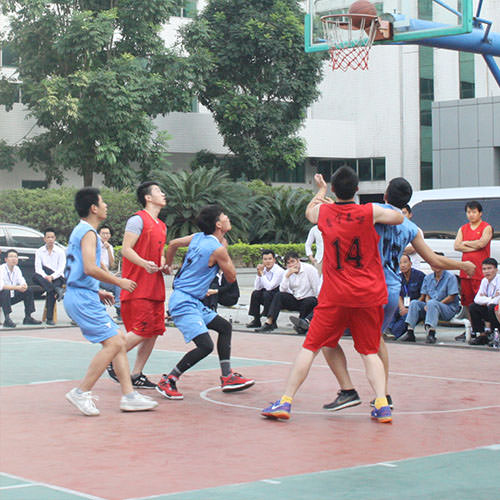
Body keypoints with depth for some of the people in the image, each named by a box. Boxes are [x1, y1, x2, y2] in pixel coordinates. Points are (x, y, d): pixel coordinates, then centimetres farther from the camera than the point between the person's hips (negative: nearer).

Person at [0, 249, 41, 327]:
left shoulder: (17, 269, 2)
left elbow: (23, 282, 0)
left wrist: (24, 286, -25)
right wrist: (17, 287, -38)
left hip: (11, 297, 7)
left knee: (29, 290, -2)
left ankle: (28, 317, 0)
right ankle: (7, 319, -37)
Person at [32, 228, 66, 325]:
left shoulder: (60, 251, 4)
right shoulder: (39, 251, 9)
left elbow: (61, 269, -5)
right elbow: (38, 268, -4)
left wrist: (52, 277, -23)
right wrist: (45, 277, -24)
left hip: (57, 277, -2)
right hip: (44, 278, 2)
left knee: (51, 291, -34)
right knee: (35, 276, -33)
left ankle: (50, 318, -32)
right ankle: (57, 290, -43)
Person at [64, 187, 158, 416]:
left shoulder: (80, 230, 19)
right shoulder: (88, 233, -12)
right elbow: (90, 268, -24)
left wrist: (97, 292, 22)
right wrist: (119, 282, -13)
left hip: (82, 297, 10)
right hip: (82, 298, -10)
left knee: (119, 339, 9)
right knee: (113, 342, -14)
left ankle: (128, 396, 8)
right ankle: (81, 393, -10)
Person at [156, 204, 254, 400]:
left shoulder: (198, 237, 7)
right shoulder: (217, 249, -16)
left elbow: (173, 244, 21)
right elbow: (232, 278, -2)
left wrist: (167, 266, 35)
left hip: (193, 302, 10)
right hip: (184, 303, -10)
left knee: (225, 327, 18)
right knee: (206, 346, -20)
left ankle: (227, 378, 23)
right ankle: (167, 381, -9)